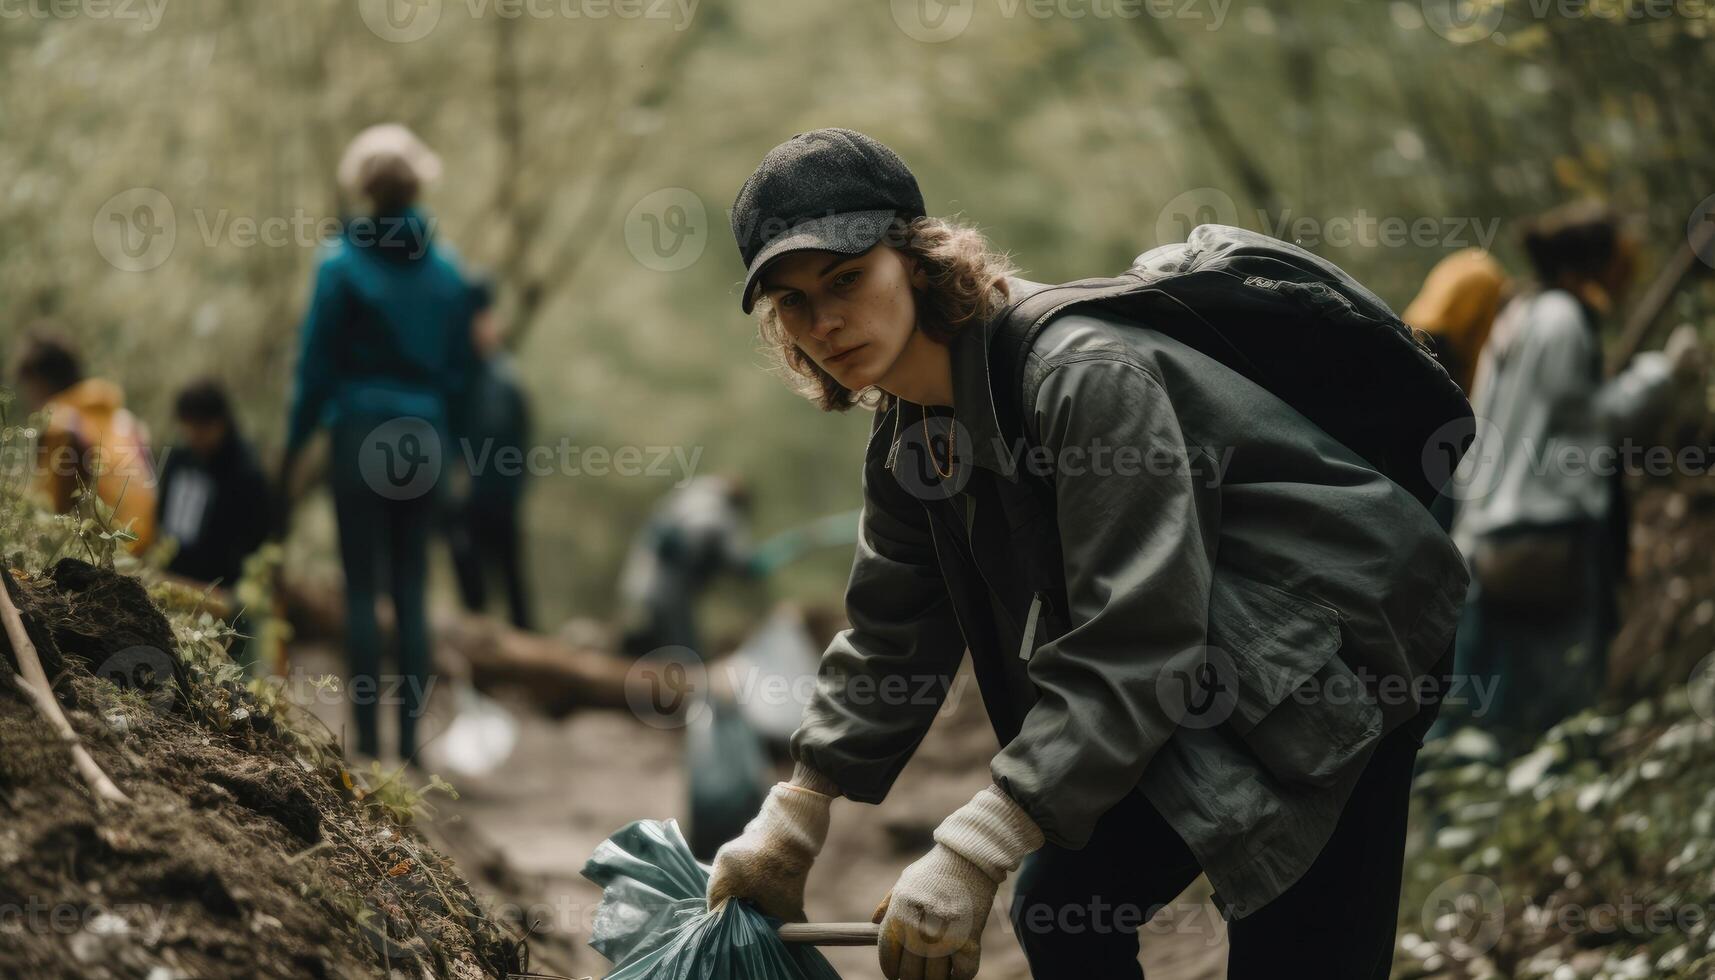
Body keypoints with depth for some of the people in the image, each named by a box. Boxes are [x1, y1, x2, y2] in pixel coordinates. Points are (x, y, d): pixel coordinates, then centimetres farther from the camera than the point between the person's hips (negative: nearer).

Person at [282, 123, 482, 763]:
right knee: (411, 590, 7)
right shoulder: (447, 270, 5)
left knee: (362, 589, -1)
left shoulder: (341, 264, -6)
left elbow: (316, 362, -4)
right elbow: (461, 368, 10)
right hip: (426, 438, 4)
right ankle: (410, 740, 5)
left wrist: (294, 444, 4)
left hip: (361, 433, -3)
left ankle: (368, 741, -4)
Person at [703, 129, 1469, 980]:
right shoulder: (908, 439, 1)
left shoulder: (1086, 375, -28)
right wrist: (791, 824, 6)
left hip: (1334, 645, -9)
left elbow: (1133, 645, -33)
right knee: (1060, 909, 6)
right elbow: (889, 641, 12)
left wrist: (970, 856, -36)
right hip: (1211, 684, 9)